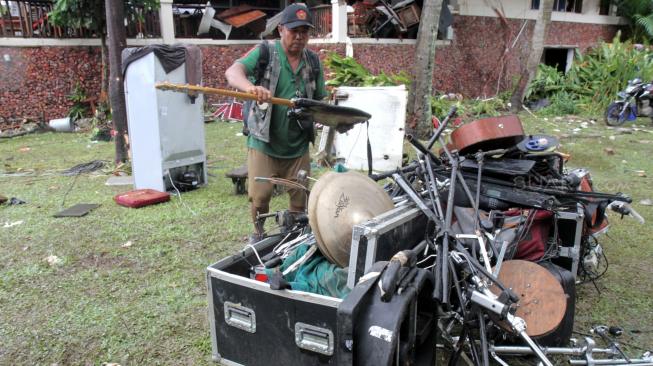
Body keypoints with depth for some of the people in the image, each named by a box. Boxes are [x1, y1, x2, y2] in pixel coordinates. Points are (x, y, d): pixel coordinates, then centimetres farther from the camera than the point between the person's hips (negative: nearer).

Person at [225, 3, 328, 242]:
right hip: (263, 144, -3)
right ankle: (258, 235, 27)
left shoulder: (313, 62, 7)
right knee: (259, 197, -2)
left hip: (298, 148, 3)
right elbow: (232, 72, -21)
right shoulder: (264, 52, -5)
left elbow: (321, 101, 11)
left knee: (300, 199, 10)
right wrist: (251, 87, -43)